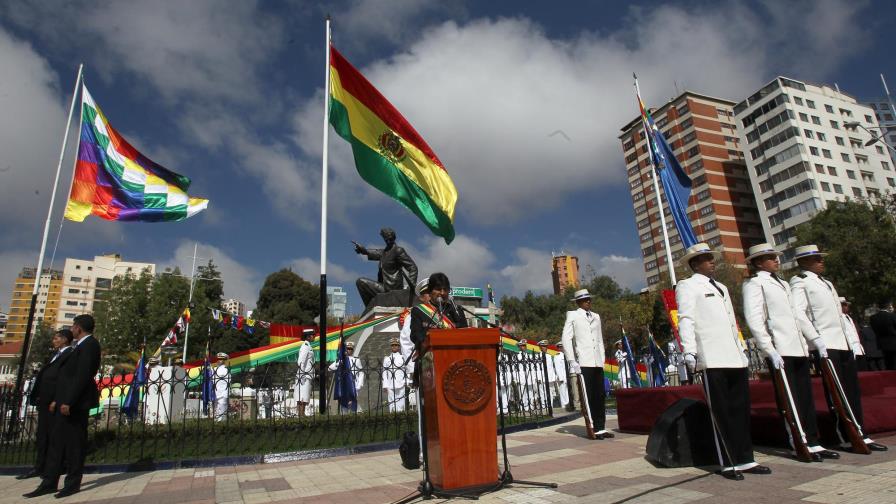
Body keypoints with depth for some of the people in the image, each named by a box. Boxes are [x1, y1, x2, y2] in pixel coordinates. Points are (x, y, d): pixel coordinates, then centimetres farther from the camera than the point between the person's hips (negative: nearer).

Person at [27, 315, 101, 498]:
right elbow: (68, 375, 20)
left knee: (74, 443, 0)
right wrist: (57, 399, 17)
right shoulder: (81, 345, 18)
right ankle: (49, 483, 19)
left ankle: (73, 484, 9)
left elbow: (83, 376, -21)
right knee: (57, 441, 12)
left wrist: (68, 401, -22)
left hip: (76, 403, -10)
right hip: (67, 402, 10)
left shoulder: (89, 345, -13)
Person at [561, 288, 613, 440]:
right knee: (588, 397, -4)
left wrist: (602, 359, 12)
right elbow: (566, 338, -2)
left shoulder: (596, 316, 18)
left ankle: (601, 428, 12)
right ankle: (592, 428, 2)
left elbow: (600, 339, 21)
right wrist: (572, 361, -9)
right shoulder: (572, 315, 3)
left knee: (600, 396, 5)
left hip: (598, 363, 5)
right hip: (583, 363, -5)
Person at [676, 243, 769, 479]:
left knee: (741, 409, 8)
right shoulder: (687, 286, 1)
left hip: (736, 358, 7)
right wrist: (689, 351, -19)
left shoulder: (721, 287, 25)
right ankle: (728, 463, 5)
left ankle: (745, 459, 16)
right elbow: (686, 320, -9)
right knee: (721, 412, -2)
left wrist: (742, 349, 20)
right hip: (712, 360, -7)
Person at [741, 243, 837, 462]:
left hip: (799, 349, 8)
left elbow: (797, 313, 24)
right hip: (780, 351, -8)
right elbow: (753, 319, -12)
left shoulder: (782, 284, 23)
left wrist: (814, 338, 13)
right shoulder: (753, 283, -4)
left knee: (806, 398, 10)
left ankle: (812, 443, 18)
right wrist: (769, 350, -17)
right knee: (790, 400, -2)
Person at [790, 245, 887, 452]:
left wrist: (852, 343, 17)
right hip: (824, 345, -8)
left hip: (843, 343, 8)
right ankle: (847, 436, 1)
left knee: (852, 390, 9)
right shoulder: (799, 282, -5)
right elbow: (797, 313, -17)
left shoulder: (826, 282, 23)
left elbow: (838, 314, 24)